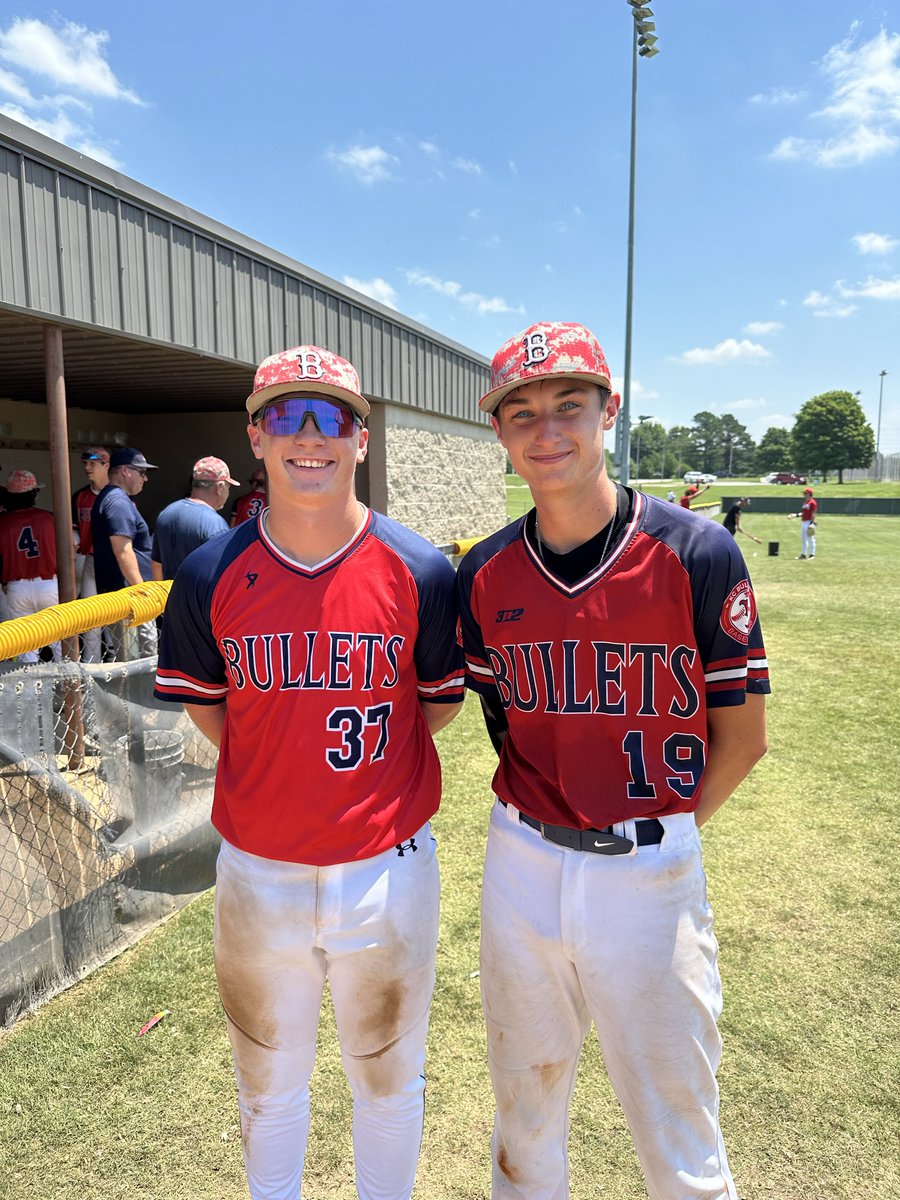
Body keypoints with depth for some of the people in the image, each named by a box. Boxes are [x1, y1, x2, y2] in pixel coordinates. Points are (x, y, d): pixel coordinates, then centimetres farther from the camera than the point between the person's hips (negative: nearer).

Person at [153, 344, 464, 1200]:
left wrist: (364, 766, -1)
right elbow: (203, 704, 6)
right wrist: (282, 773, 4)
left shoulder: (419, 572, -12)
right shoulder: (211, 575, -8)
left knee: (388, 1076, 23)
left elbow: (439, 704, 1)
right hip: (256, 870, 2)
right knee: (267, 1084, 25)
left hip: (387, 867, -1)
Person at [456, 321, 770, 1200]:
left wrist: (654, 830, -1)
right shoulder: (483, 576, -2)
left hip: (651, 873, -3)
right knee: (523, 1113, 25)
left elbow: (741, 735, -6)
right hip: (521, 866, 3)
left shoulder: (696, 553, -13)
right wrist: (544, 817, 6)